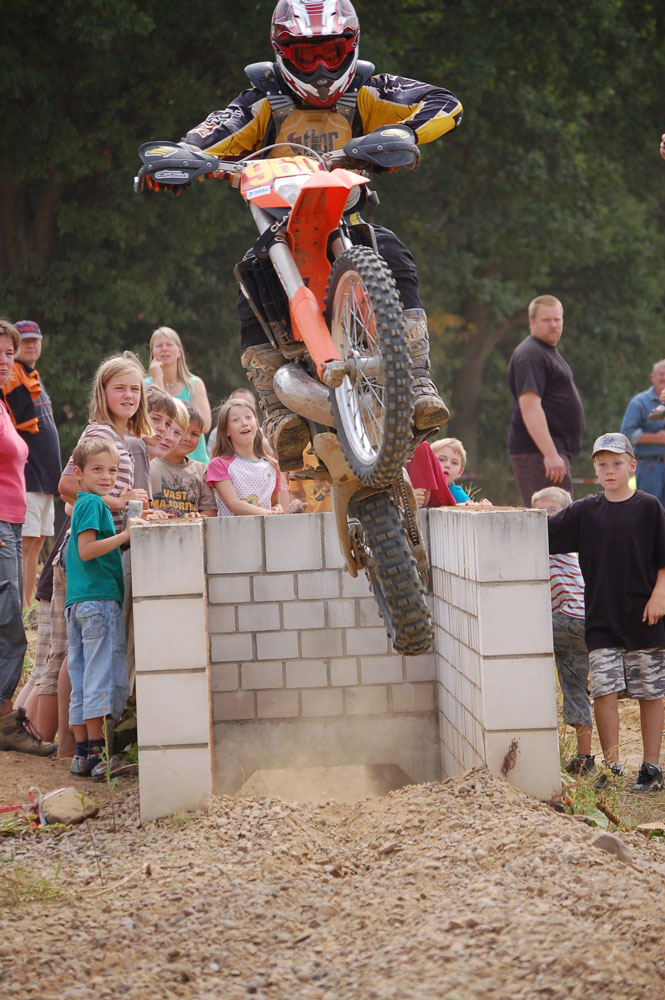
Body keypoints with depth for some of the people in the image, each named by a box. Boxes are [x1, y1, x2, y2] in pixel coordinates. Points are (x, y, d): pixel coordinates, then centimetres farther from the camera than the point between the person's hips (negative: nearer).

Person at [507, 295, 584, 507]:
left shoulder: (549, 352, 22)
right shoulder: (529, 355, -12)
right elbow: (529, 408, -22)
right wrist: (550, 454, -28)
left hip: (554, 451, 11)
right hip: (537, 452, -11)